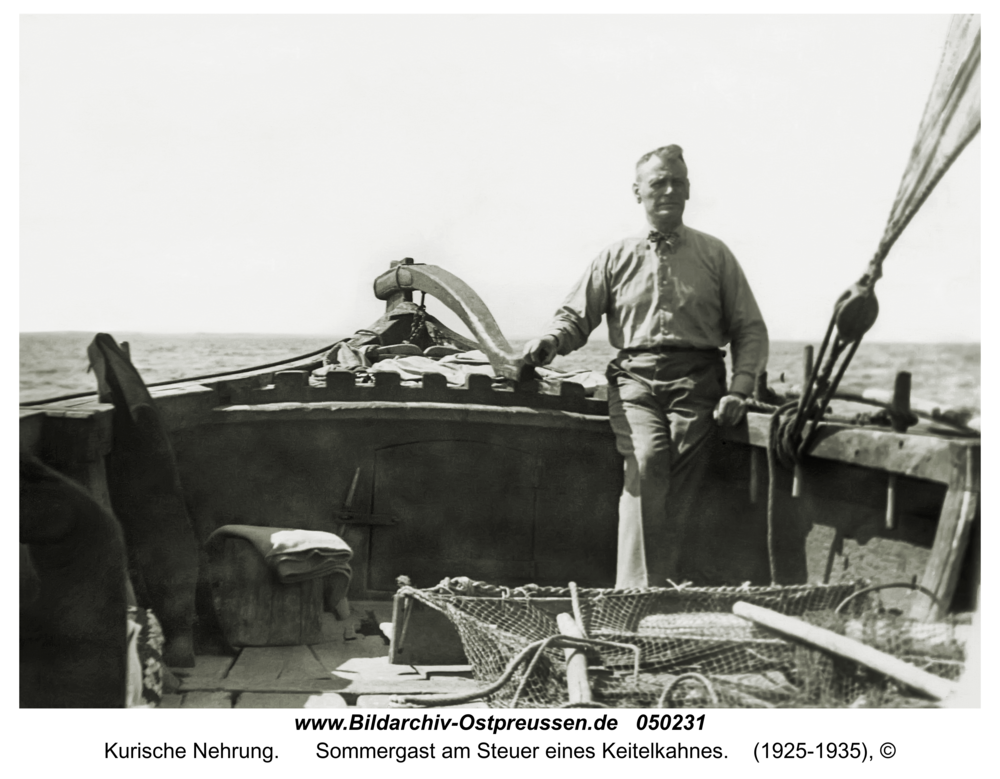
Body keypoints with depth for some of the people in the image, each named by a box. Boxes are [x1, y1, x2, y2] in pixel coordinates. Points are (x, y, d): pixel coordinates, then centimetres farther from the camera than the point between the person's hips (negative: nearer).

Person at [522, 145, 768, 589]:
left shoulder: (715, 256, 16)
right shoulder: (616, 258, 18)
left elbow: (750, 329, 14)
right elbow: (576, 315, 17)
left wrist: (739, 389, -1)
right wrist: (551, 342, -7)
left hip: (697, 380, 1)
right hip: (635, 379, 0)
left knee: (680, 485, -14)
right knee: (645, 465, -22)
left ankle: (663, 586, -14)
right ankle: (638, 590, -26)